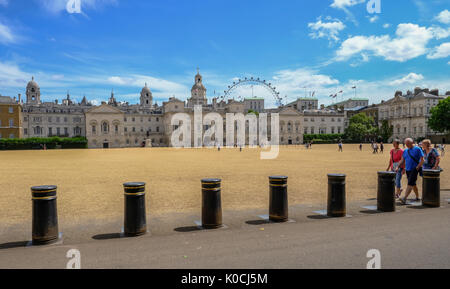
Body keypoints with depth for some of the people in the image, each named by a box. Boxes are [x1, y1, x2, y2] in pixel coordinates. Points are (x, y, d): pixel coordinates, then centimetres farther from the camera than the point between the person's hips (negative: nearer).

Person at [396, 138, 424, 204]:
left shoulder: (417, 149, -5)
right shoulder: (405, 151, 12)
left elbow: (422, 160, -8)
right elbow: (402, 161, 13)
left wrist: (417, 167, -16)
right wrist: (398, 167, 0)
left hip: (414, 169, -7)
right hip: (407, 170, 7)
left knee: (410, 184, -15)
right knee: (413, 184, 16)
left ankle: (404, 199, -25)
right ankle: (417, 197, 31)